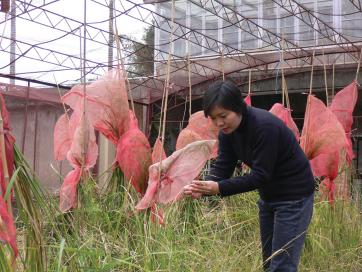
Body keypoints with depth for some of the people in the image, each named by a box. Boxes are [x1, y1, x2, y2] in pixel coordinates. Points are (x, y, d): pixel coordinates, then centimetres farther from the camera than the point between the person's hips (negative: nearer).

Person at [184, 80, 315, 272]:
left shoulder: (264, 126, -28)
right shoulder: (228, 130, -5)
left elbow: (260, 175, -28)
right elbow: (222, 166, -10)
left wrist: (219, 188, -35)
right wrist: (205, 187, -30)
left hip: (294, 195, -8)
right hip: (268, 196, 8)